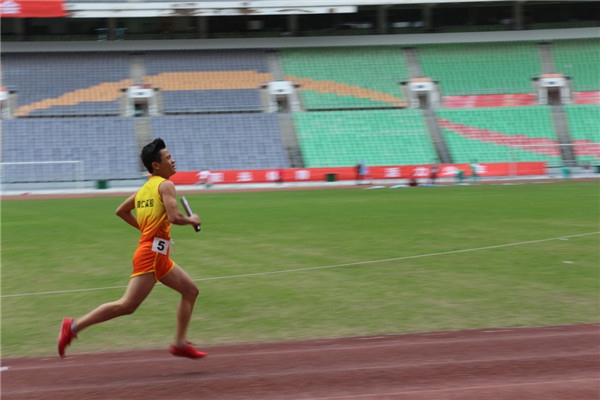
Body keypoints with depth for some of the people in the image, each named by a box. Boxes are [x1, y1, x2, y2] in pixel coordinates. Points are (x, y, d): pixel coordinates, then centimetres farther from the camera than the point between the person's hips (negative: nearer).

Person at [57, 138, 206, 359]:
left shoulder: (144, 189, 17)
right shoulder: (165, 185, -9)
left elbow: (121, 211, 25)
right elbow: (174, 216, -22)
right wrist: (191, 220, -3)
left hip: (159, 257, 10)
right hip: (151, 253, -10)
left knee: (190, 290, 14)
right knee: (127, 305, -12)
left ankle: (180, 343, 13)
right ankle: (73, 326, -8)